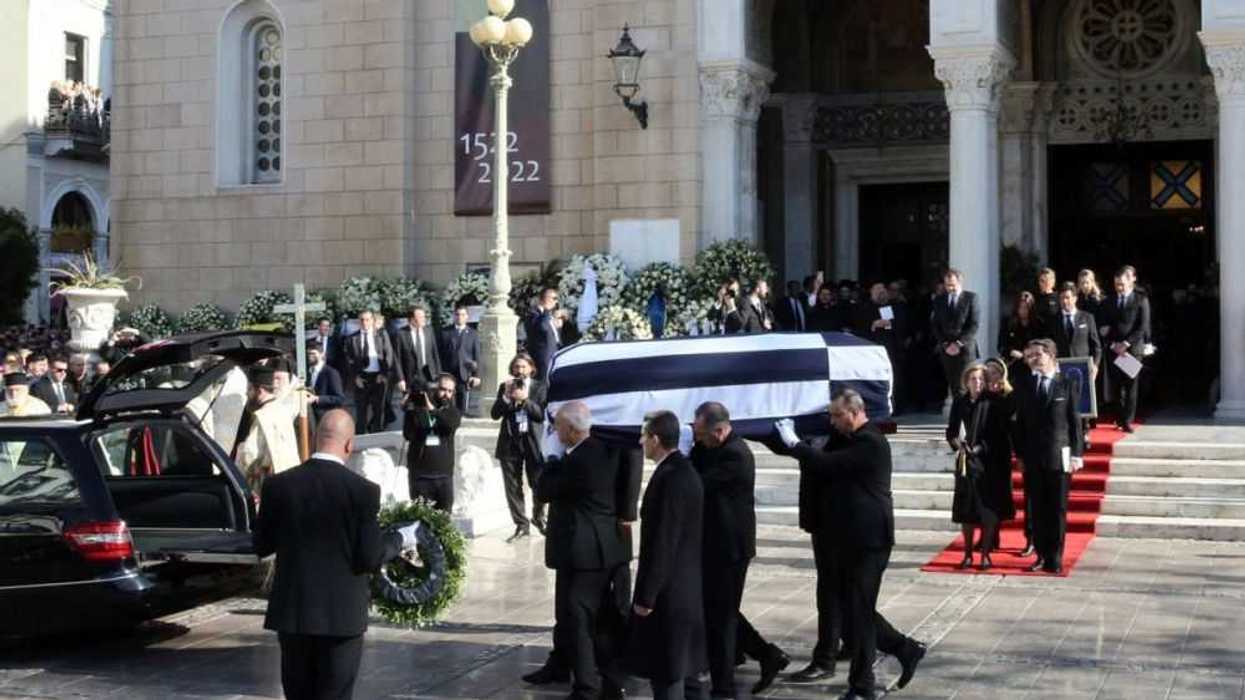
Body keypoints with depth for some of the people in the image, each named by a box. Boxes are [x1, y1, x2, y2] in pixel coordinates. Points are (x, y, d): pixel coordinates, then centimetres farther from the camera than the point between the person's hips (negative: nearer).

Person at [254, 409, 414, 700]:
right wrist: (400, 539, 5)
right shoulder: (363, 490, -13)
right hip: (342, 613, -3)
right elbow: (370, 558, -12)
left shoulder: (278, 485, -4)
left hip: (292, 610, 3)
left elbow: (261, 546, 3)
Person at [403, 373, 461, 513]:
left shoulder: (452, 411, 8)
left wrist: (433, 410, -27)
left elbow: (452, 425, -15)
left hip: (444, 474, 2)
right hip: (420, 473, -2)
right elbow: (408, 434, -8)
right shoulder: (418, 408, 3)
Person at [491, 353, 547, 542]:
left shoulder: (539, 387, 3)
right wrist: (506, 396, -13)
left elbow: (542, 414, -8)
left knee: (539, 484, 1)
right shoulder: (504, 387, 8)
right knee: (513, 487, 2)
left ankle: (538, 518, 25)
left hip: (533, 441, -2)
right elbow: (495, 414, 0)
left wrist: (525, 399, -18)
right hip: (510, 442, 2)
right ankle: (521, 525, 9)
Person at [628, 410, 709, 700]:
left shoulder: (671, 478, -21)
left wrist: (647, 595, -19)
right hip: (686, 586, 10)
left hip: (669, 590, -10)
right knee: (684, 664, 20)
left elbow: (664, 542, -23)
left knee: (665, 675, -3)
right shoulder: (683, 471, 10)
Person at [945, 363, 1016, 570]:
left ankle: (985, 554, 9)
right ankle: (968, 554, 16)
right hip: (966, 463, 3)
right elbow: (951, 430, 10)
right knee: (966, 510, 6)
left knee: (989, 513, 0)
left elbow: (1002, 433, -7)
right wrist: (956, 442, -10)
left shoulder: (994, 403, -5)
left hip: (989, 463, -3)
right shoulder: (959, 403, 5)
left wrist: (980, 448, -14)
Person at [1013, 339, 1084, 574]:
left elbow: (1075, 420, -1)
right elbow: (1020, 423, 10)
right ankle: (1041, 556, 12)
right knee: (1037, 510, 5)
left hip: (1059, 457, -3)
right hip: (1033, 459, 3)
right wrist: (1020, 454, 4)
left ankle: (1055, 559, 5)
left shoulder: (1068, 383, 1)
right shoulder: (1026, 386, 9)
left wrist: (1076, 454, -6)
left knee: (1058, 510, 0)